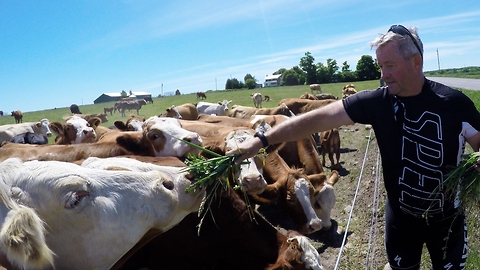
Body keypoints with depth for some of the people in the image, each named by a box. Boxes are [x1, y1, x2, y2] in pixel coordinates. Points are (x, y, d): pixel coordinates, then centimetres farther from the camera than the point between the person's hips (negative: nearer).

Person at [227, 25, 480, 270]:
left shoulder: (454, 102, -16)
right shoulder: (377, 101, -16)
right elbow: (318, 118, -21)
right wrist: (262, 139, -26)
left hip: (447, 218, 0)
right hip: (400, 215, 0)